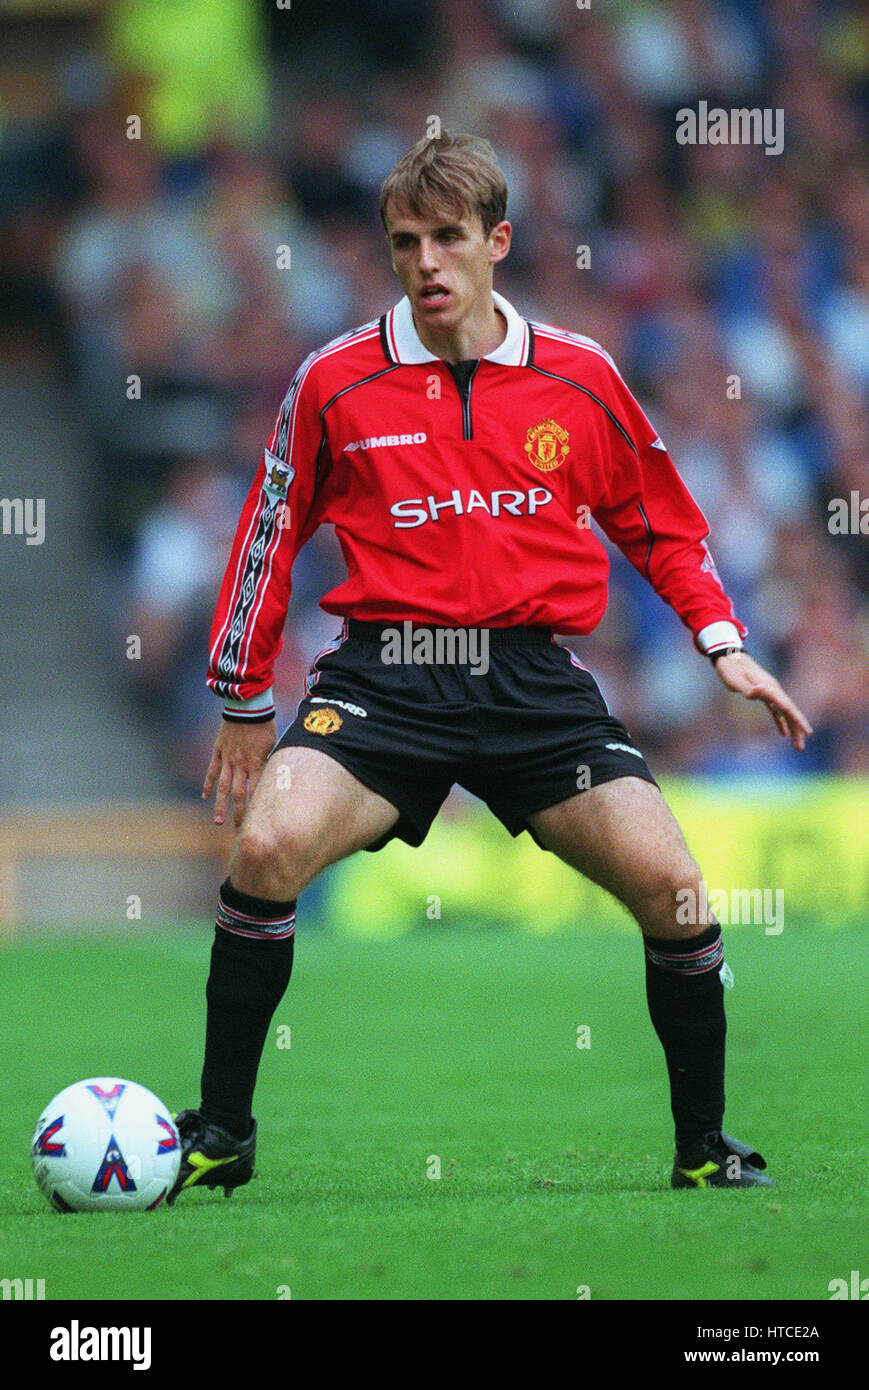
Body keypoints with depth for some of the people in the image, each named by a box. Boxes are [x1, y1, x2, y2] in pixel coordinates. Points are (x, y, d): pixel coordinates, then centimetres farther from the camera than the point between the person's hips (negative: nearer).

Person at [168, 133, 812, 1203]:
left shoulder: (581, 379, 6)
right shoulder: (335, 383, 3)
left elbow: (661, 525, 18)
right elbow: (270, 536, 13)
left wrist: (725, 645, 7)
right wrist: (242, 700, 14)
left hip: (535, 679, 1)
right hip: (384, 673, -1)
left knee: (672, 888, -13)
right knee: (268, 847, -25)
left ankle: (702, 1145, 9)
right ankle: (220, 1133, -9)